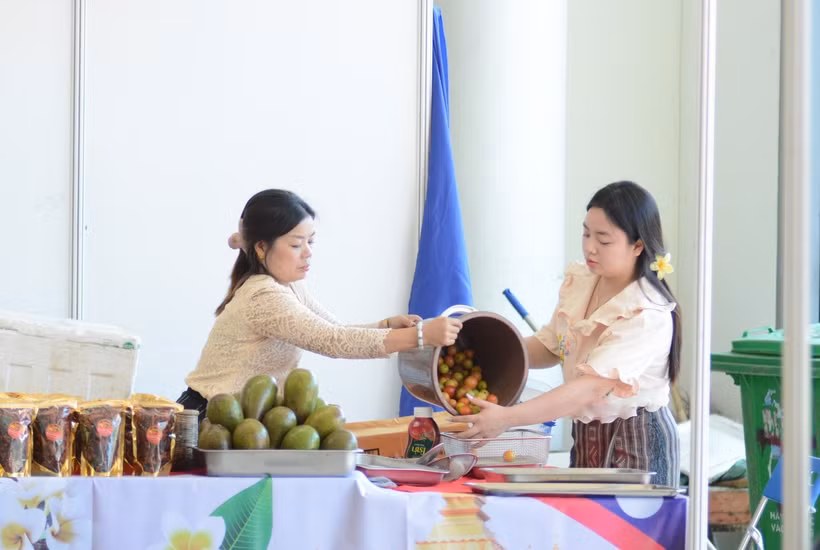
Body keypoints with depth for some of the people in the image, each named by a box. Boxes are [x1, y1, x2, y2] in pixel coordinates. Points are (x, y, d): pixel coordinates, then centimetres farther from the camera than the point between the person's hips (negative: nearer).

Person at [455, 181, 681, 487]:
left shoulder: (647, 315, -23)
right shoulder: (578, 282, 1)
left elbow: (592, 387, -31)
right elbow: (550, 346, 17)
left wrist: (507, 418, -37)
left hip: (636, 444, -7)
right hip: (586, 438, 7)